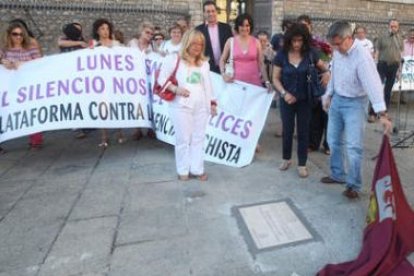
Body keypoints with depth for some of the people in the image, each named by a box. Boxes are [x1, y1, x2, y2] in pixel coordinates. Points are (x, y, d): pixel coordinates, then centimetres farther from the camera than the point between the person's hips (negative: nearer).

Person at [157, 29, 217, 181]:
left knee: (199, 138, 7)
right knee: (183, 139, 0)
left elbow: (207, 84, 20)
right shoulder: (174, 59, 1)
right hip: (181, 106, -4)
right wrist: (176, 89, -18)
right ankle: (183, 170, 13)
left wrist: (212, 102, 14)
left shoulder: (204, 62, 18)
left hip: (201, 106, 5)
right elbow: (162, 79, -2)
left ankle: (197, 169, 17)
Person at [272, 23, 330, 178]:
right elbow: (276, 78, -3)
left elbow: (324, 68, 7)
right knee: (287, 130, 11)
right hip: (287, 99, 0)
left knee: (303, 131, 7)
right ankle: (286, 158, 33)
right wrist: (284, 93, -17)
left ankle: (302, 164, 21)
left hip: (305, 99, 0)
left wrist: (327, 74, -16)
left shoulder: (310, 54, -6)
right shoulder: (281, 55, -7)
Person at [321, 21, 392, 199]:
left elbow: (373, 84, -32)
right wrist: (328, 95, 13)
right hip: (337, 100, 7)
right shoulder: (337, 51, -2)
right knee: (334, 141, 15)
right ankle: (337, 174, 32)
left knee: (353, 146, -6)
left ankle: (353, 185, 10)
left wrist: (382, 114, -39)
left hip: (355, 103, -7)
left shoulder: (362, 57, -25)